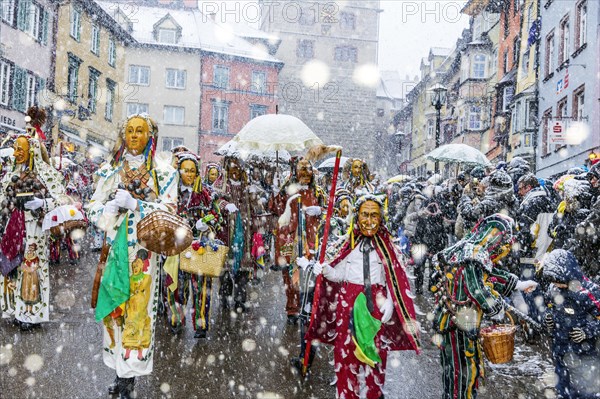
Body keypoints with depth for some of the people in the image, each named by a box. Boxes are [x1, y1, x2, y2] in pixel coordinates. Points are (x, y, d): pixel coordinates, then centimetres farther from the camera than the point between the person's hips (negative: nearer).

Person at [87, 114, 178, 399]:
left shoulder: (163, 173, 4)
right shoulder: (110, 170, 12)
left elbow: (168, 211, -5)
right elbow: (94, 209, 9)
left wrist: (134, 203, -15)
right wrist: (111, 207, -12)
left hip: (143, 250, -3)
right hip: (115, 247, 3)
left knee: (137, 308, -3)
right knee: (113, 306, 4)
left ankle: (129, 374, 7)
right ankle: (120, 370, 16)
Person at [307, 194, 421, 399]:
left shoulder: (385, 246, 4)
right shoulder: (350, 244, 6)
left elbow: (393, 279, 0)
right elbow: (339, 274, 6)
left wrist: (389, 302, -12)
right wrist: (324, 270, -13)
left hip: (376, 303, 0)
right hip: (348, 302, 0)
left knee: (376, 352, 9)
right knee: (345, 350, 2)